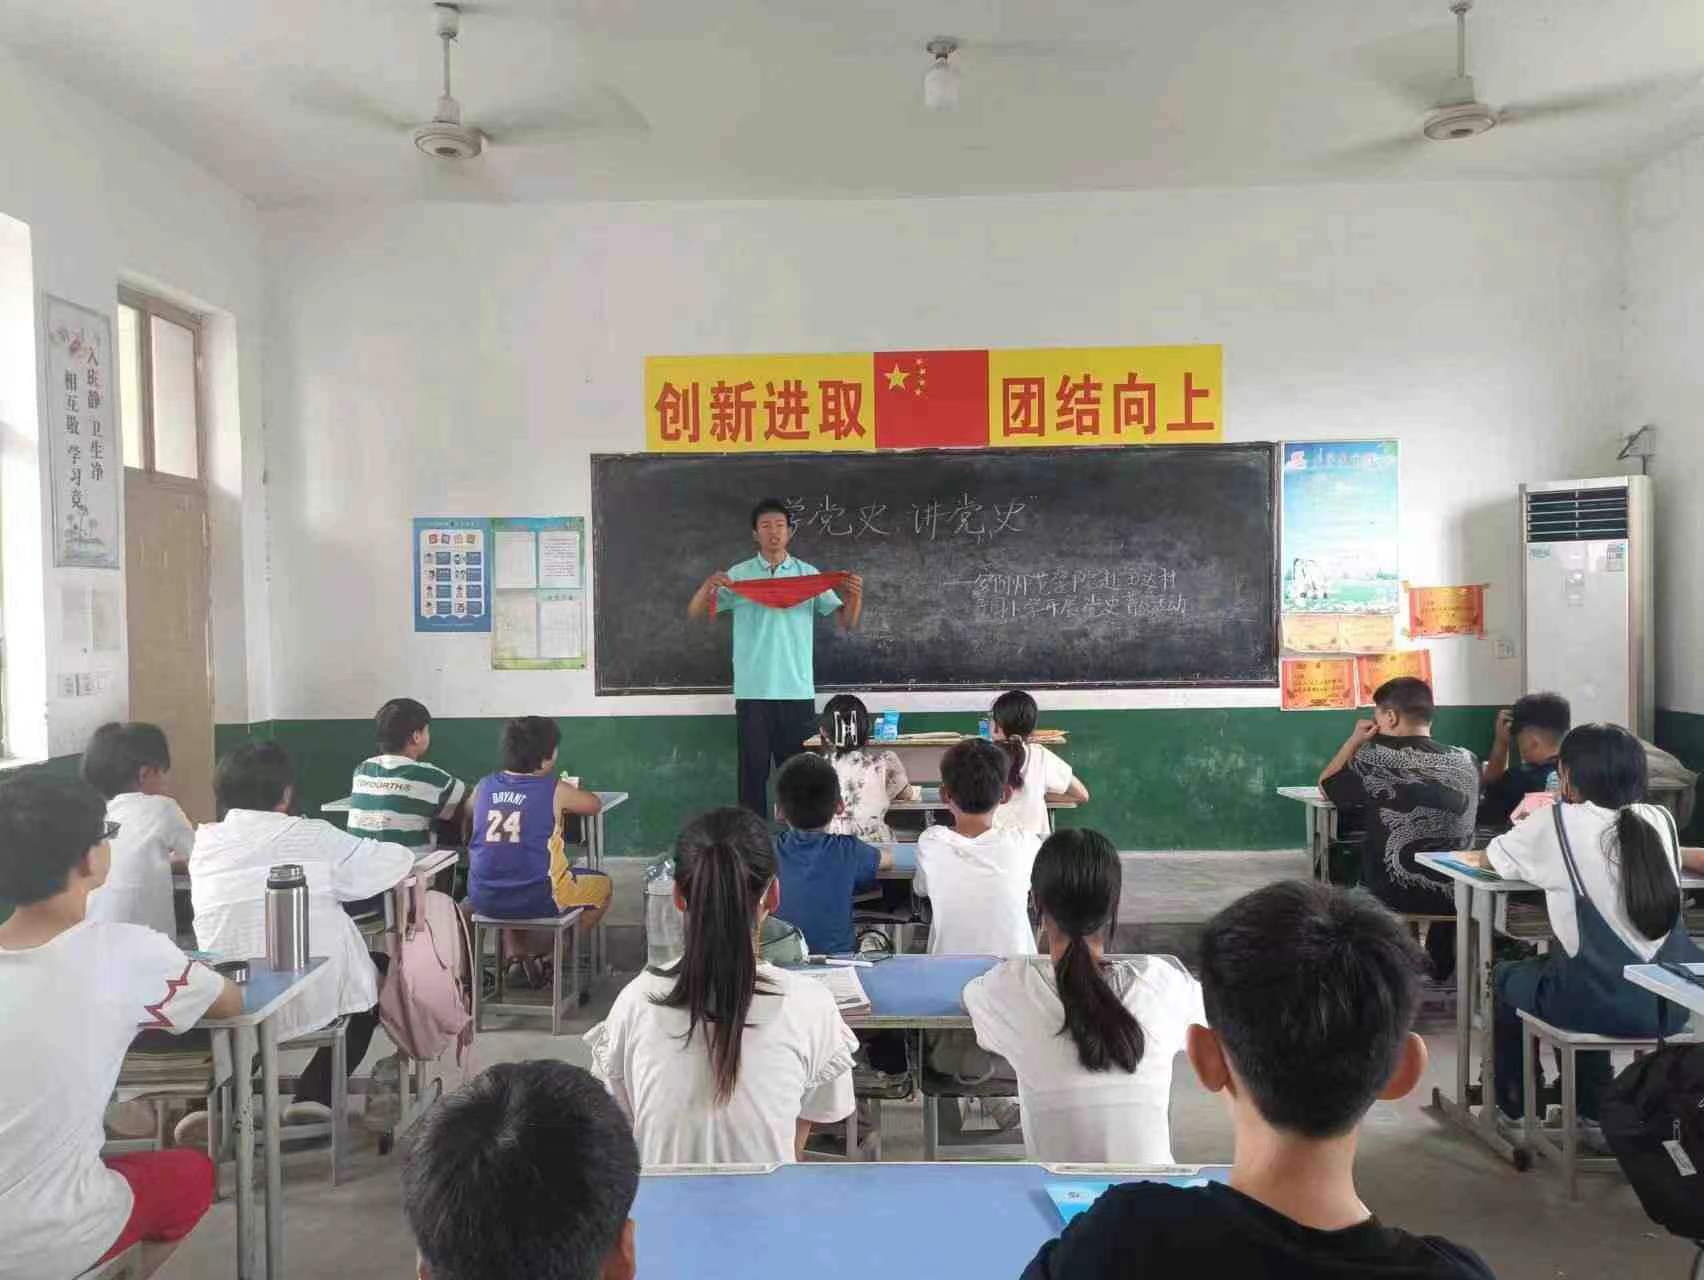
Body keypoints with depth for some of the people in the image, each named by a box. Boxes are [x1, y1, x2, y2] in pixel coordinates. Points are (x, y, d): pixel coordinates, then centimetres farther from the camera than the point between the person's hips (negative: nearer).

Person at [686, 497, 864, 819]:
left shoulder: (809, 574, 6)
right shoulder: (738, 575, 4)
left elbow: (846, 622, 3)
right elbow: (694, 613, 1)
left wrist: (855, 595, -17)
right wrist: (708, 585, -19)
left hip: (798, 691, 1)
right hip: (753, 692, -1)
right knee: (754, 769, 5)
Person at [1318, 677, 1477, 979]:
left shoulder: (1374, 760, -13)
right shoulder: (1466, 761, -2)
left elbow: (1326, 786, 4)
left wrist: (1355, 740, 11)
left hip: (1389, 895, -3)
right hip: (1453, 893, 3)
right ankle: (1438, 976, 47)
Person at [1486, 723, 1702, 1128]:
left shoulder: (1558, 823, -8)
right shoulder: (1660, 819, 5)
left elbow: (1490, 859, 7)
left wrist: (1534, 830, 26)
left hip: (1602, 1004, -5)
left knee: (1506, 976, 25)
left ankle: (1516, 1101, 37)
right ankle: (1591, 1098, 44)